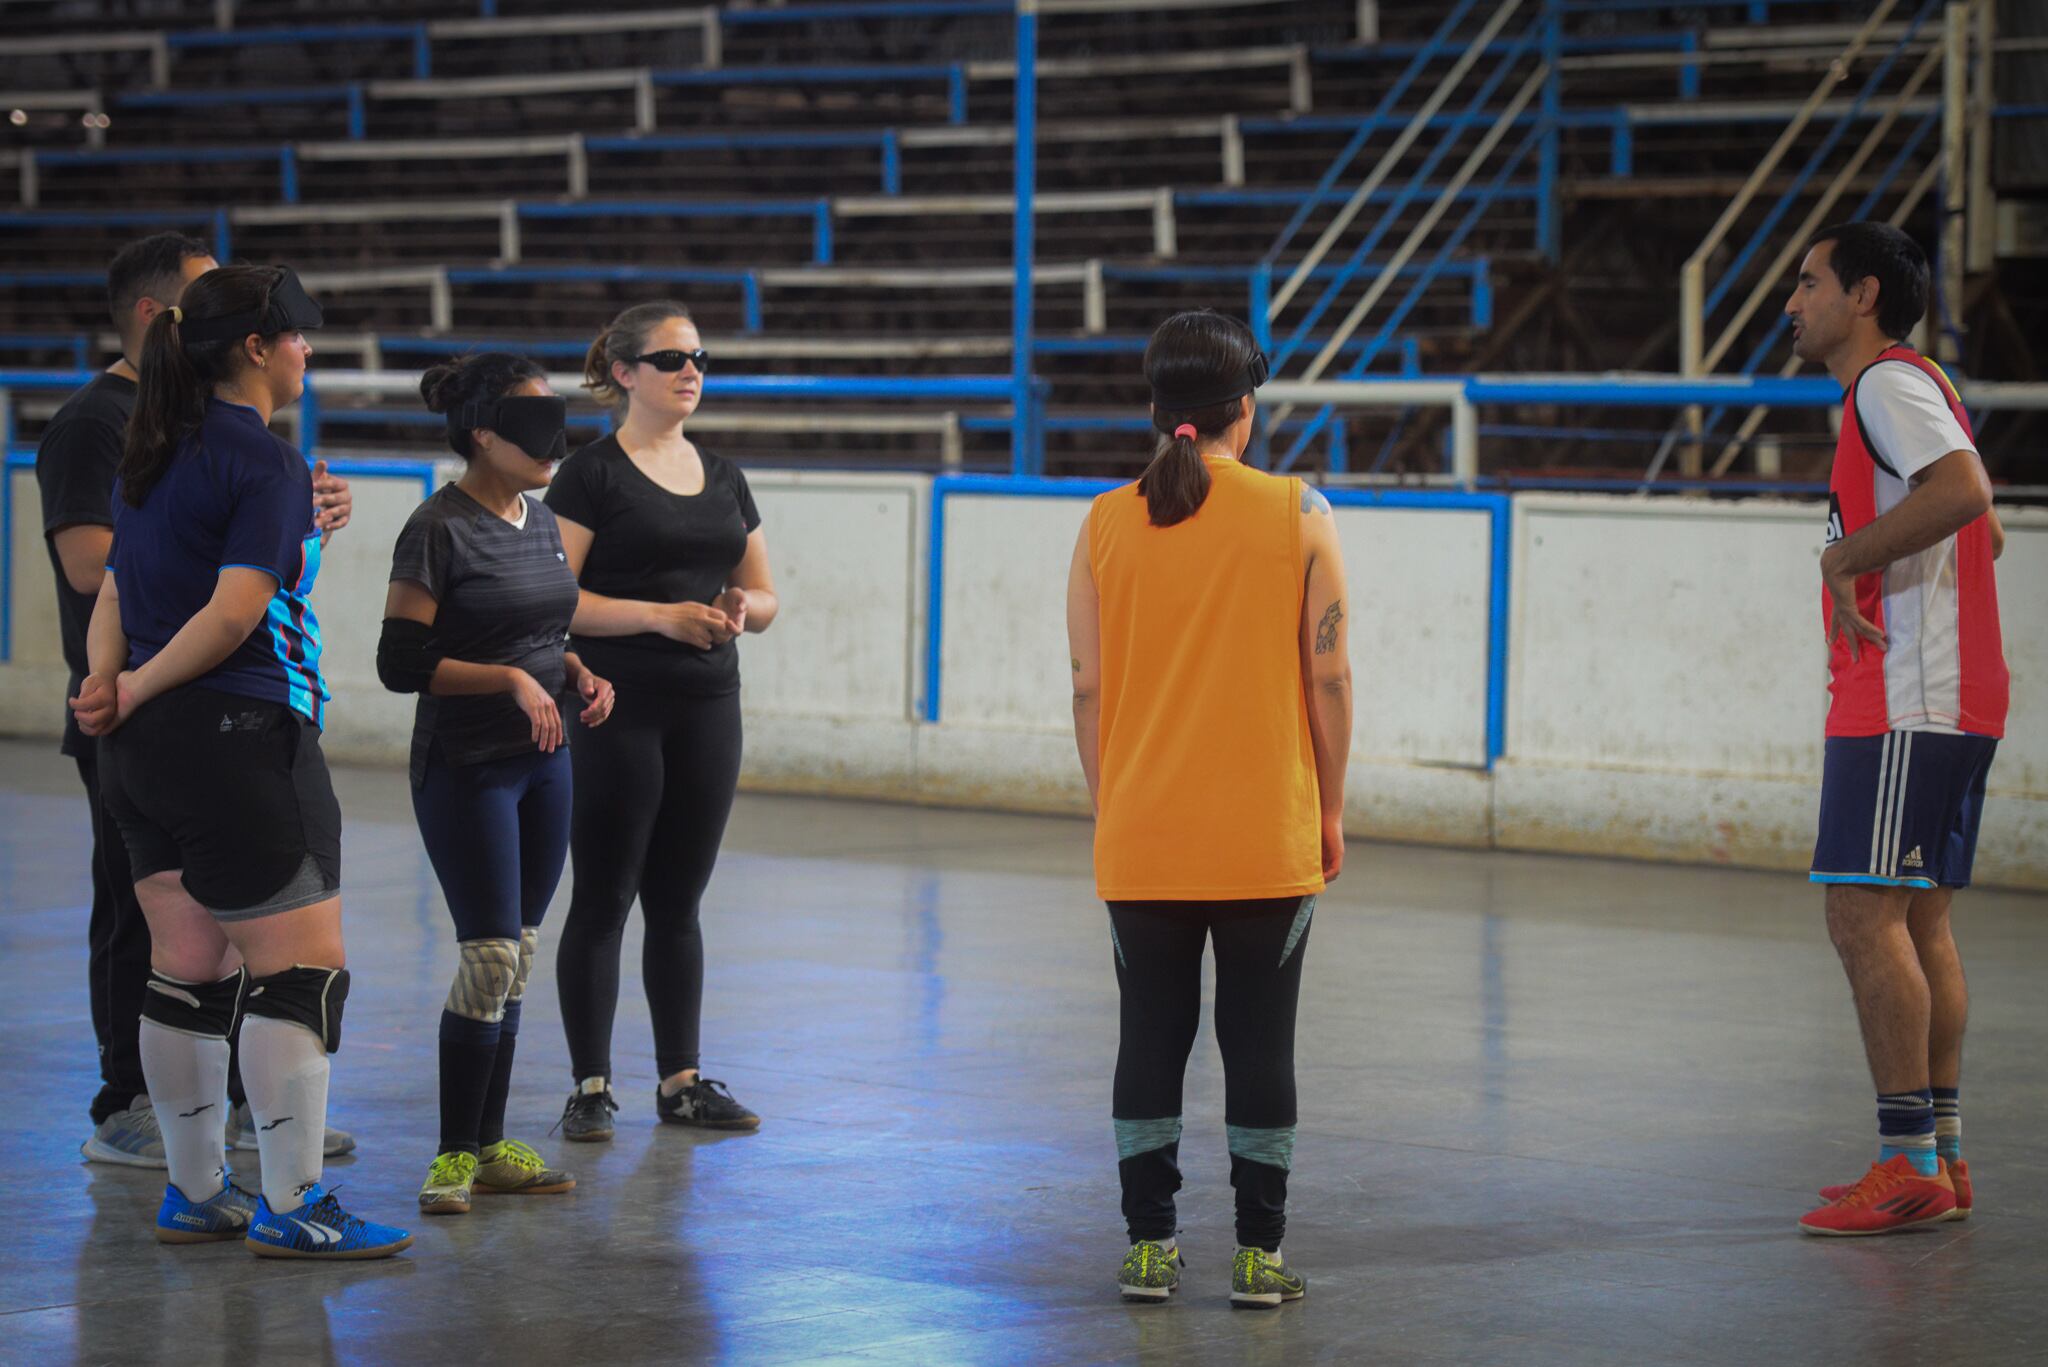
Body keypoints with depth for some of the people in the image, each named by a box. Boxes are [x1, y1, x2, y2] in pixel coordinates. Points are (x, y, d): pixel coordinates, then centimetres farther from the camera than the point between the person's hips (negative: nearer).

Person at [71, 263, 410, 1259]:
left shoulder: (152, 456, 14)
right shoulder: (268, 467, -13)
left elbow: (114, 591, 12)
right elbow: (233, 612, -20)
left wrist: (107, 685, -3)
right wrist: (134, 691, -9)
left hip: (144, 756, 9)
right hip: (240, 738, -9)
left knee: (188, 973, 13)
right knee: (301, 970, -4)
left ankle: (196, 1194, 18)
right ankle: (292, 1207, -4)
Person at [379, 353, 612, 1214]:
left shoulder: (541, 524, 10)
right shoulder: (439, 530, -13)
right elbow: (401, 663, -16)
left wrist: (580, 677, 2)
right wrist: (511, 680, -22)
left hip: (542, 762, 8)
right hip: (465, 769, -8)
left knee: (517, 959, 9)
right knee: (490, 959, -10)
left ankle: (491, 1145, 16)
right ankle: (455, 1156, 0)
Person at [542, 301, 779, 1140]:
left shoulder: (723, 479, 13)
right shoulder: (592, 475, -5)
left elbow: (765, 593, 18)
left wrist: (740, 609, -6)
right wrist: (658, 615, -20)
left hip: (707, 708, 5)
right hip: (616, 709, -5)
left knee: (678, 901, 10)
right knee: (603, 898, -1)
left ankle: (681, 1080, 16)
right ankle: (591, 1087, 5)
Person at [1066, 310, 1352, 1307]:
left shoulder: (1106, 525, 0)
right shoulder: (1299, 516, -4)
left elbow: (1087, 689, 2)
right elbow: (1328, 676, -4)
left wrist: (1108, 806, 13)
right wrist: (1329, 809, 6)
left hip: (1141, 840, 2)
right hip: (1267, 839, -2)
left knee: (1152, 1036, 10)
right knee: (1259, 1042, 5)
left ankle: (1148, 1247, 13)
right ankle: (1258, 1254, 8)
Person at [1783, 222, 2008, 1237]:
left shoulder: (1889, 382, -10)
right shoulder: (1905, 390, 22)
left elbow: (1964, 490, -28)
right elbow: (1983, 532, 31)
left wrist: (1846, 556, -19)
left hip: (1903, 706, -11)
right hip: (1951, 704, 11)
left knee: (1864, 916, -12)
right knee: (1920, 924, 11)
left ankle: (1910, 1166, -13)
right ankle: (1940, 1158, 13)